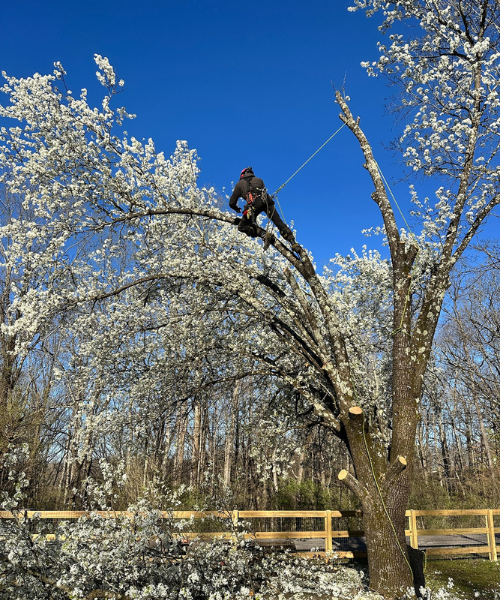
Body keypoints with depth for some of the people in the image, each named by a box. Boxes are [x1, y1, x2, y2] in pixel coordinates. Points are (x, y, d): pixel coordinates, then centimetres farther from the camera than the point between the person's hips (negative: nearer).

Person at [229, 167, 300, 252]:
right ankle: (293, 242, -5)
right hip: (266, 201, 3)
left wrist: (237, 209, 50)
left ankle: (263, 234, -13)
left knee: (242, 226, 8)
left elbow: (232, 203, 28)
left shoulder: (239, 184, 28)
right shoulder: (259, 180, 35)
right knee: (279, 222, 7)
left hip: (254, 203, -3)